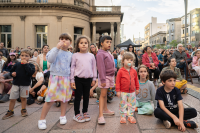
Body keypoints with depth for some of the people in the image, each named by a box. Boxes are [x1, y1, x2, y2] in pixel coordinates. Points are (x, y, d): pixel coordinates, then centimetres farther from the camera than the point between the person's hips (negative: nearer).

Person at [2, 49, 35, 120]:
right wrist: (12, 74, -14)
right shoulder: (17, 65, -1)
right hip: (15, 84, 2)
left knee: (23, 98, 14)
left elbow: (31, 72, -25)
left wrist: (26, 64, -23)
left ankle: (23, 110, 32)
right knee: (12, 99, 7)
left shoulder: (31, 65, -6)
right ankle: (10, 112, 24)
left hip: (25, 85, -1)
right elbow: (11, 71, 9)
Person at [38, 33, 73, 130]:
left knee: (65, 98, 11)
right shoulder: (55, 50, -2)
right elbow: (50, 59, -20)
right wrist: (57, 47, -23)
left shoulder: (70, 54, 9)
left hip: (66, 78, 4)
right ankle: (41, 120, 11)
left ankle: (62, 116, 31)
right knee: (50, 99, -4)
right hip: (55, 77, -4)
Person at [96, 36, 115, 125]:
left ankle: (105, 109, 30)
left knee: (105, 94, 18)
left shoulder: (108, 53, 13)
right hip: (105, 76, -8)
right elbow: (101, 68, -19)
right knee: (103, 94, -8)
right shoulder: (100, 54, -14)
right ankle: (100, 115, -5)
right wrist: (103, 80, -21)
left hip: (110, 76, 8)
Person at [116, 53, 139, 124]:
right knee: (123, 104, 8)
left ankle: (130, 115, 29)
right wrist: (118, 90, -11)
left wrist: (137, 88, 14)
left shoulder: (134, 71, 2)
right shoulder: (121, 71, -11)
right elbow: (118, 81, -9)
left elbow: (136, 80, 12)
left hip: (132, 91, 4)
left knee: (132, 104, 13)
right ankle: (123, 116, 22)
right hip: (123, 92, -3)